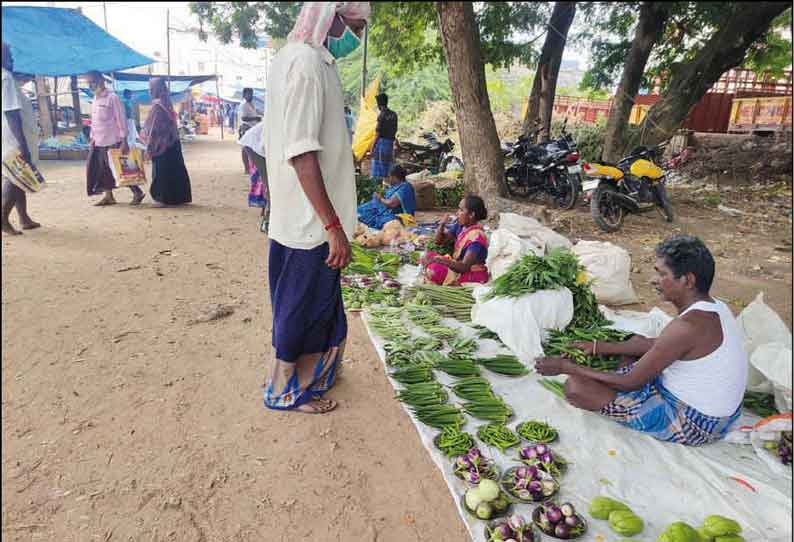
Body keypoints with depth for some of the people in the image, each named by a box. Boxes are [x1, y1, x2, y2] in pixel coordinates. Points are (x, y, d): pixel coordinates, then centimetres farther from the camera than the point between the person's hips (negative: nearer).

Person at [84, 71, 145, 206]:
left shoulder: (112, 98, -9)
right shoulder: (95, 100, 14)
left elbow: (121, 120, -13)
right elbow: (94, 121, 21)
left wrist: (124, 141, -17)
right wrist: (92, 137, 15)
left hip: (113, 141, -8)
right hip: (98, 142, 8)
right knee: (103, 170, 8)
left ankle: (138, 193, 7)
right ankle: (108, 196, 16)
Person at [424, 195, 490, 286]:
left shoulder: (477, 237, -24)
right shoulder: (460, 226, 1)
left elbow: (464, 267, -29)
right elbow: (439, 241, 10)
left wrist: (442, 260, -31)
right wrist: (442, 225, -8)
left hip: (473, 275, -9)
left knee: (435, 270, -27)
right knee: (429, 255, -1)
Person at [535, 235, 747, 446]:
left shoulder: (688, 325, -29)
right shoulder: (713, 307, 0)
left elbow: (631, 382, -23)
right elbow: (657, 345, 12)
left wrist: (566, 367, -16)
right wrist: (600, 347, 12)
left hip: (691, 424, -9)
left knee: (576, 387, -17)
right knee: (636, 342, 24)